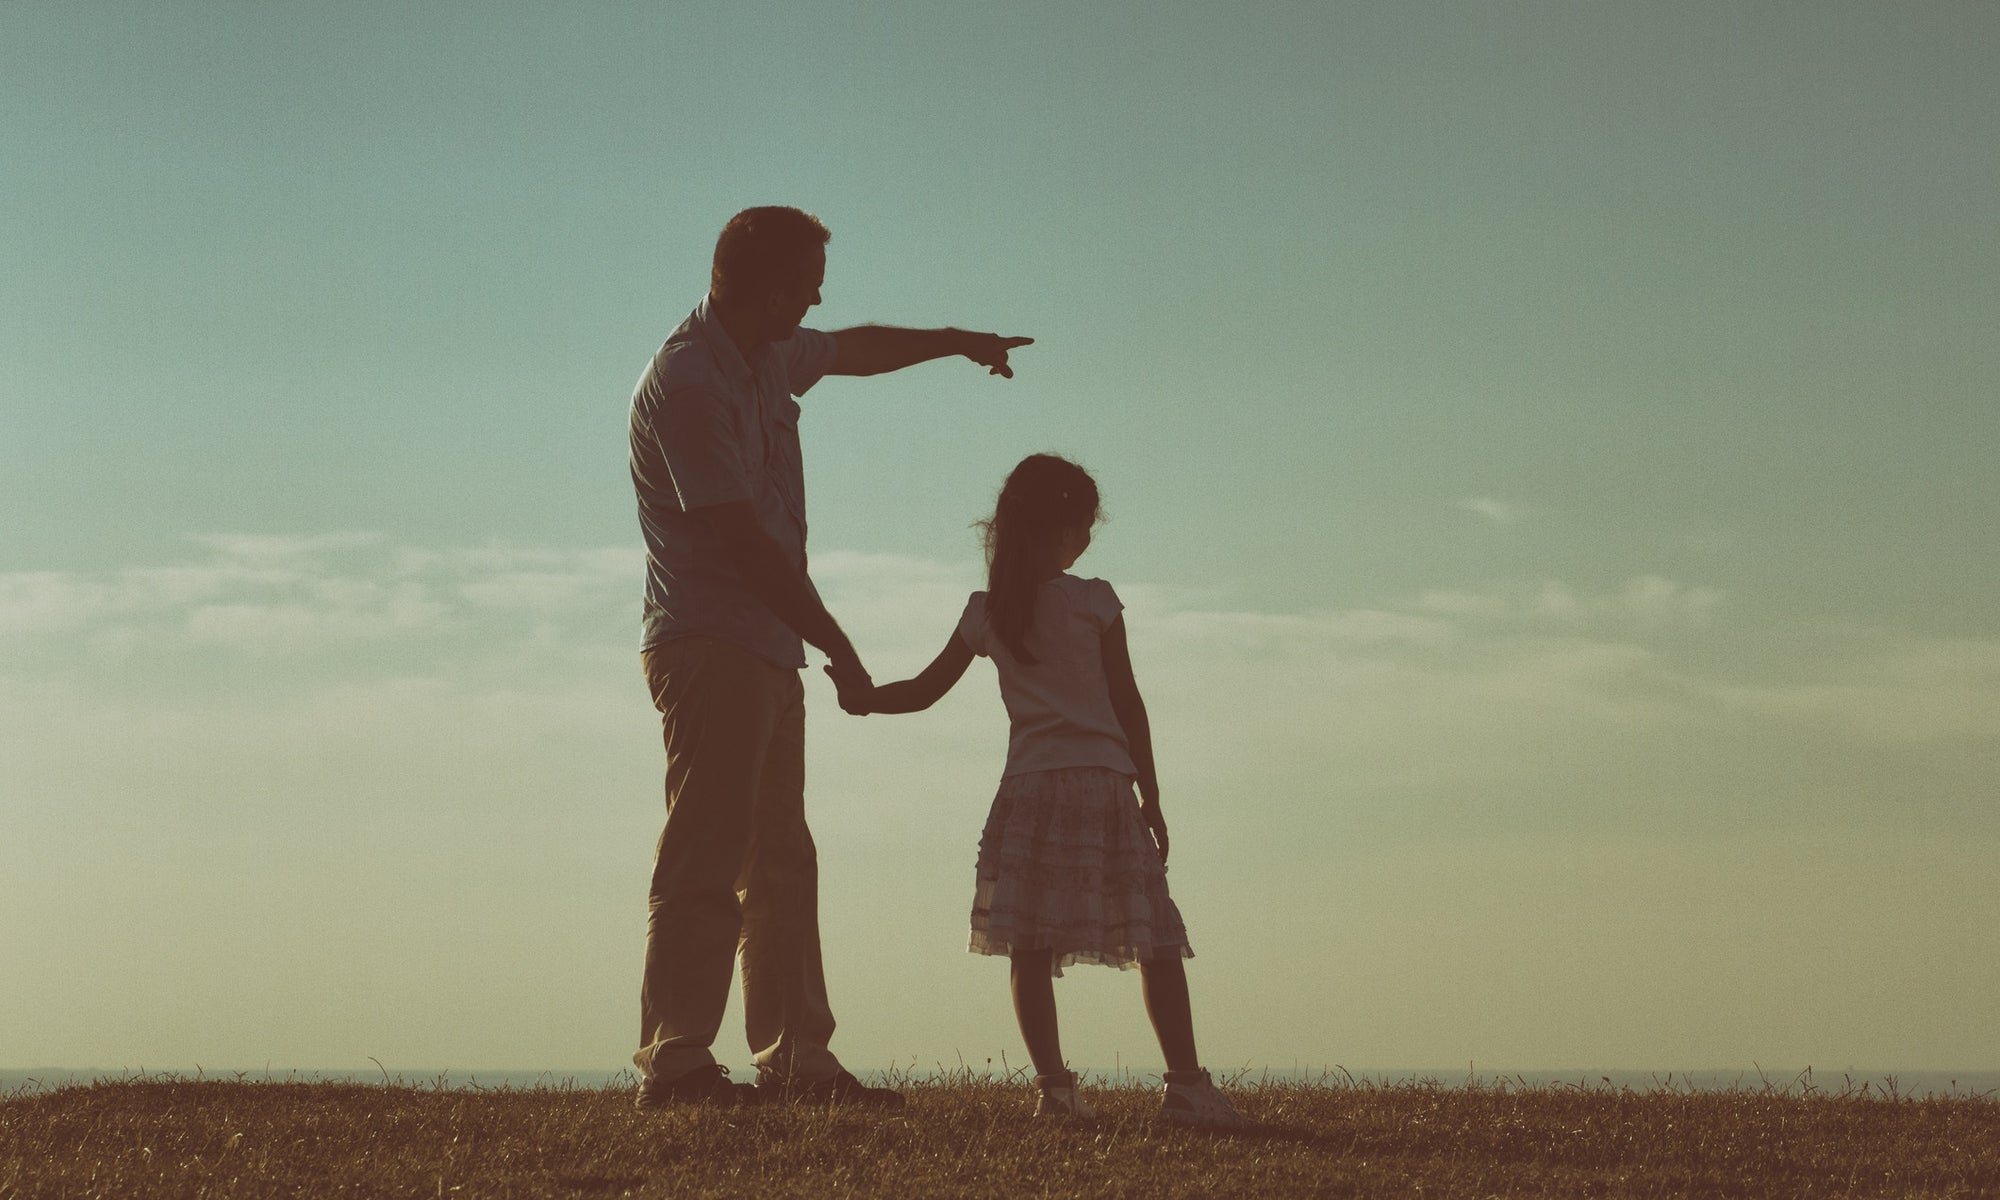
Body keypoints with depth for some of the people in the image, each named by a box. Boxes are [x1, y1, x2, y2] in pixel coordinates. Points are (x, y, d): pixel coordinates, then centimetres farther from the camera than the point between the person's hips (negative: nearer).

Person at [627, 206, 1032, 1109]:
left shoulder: (769, 356, 13)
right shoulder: (686, 380, -16)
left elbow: (855, 349, 37)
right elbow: (743, 537, -19)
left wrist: (959, 343, 47)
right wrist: (834, 643, -15)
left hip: (771, 653, 10)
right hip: (710, 649, -10)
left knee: (782, 862, 10)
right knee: (707, 859, -13)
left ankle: (796, 1058, 13)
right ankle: (674, 1062, -14)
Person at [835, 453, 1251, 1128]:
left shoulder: (986, 613, 7)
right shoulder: (1094, 602, -2)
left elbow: (925, 690, 11)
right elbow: (1128, 704, 0)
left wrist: (863, 699, 26)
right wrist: (1151, 795, 6)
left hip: (1027, 787, 3)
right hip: (1102, 781, -3)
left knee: (1031, 949, 2)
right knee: (1155, 940, -1)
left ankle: (1052, 1084, -4)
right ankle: (1185, 1084, -7)